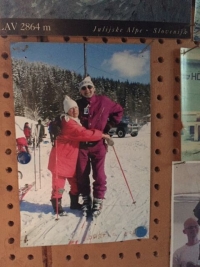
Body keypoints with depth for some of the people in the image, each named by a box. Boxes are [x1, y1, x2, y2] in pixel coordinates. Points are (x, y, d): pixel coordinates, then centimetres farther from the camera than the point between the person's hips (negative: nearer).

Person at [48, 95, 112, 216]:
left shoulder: (75, 121, 12)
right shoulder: (68, 123, -21)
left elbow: (81, 135, 19)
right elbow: (84, 134, -26)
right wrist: (101, 134, -17)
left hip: (71, 158, 10)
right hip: (60, 157, -10)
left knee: (75, 181, 17)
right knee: (59, 182, 1)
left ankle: (74, 203, 32)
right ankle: (57, 205, 16)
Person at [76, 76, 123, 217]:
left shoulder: (103, 101, -2)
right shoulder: (78, 104, 3)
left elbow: (118, 111, 10)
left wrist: (109, 125, 4)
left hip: (98, 144, -2)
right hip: (82, 145, 2)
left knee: (99, 174, 1)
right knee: (82, 175, 7)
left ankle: (98, 201, 18)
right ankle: (86, 200, 25)